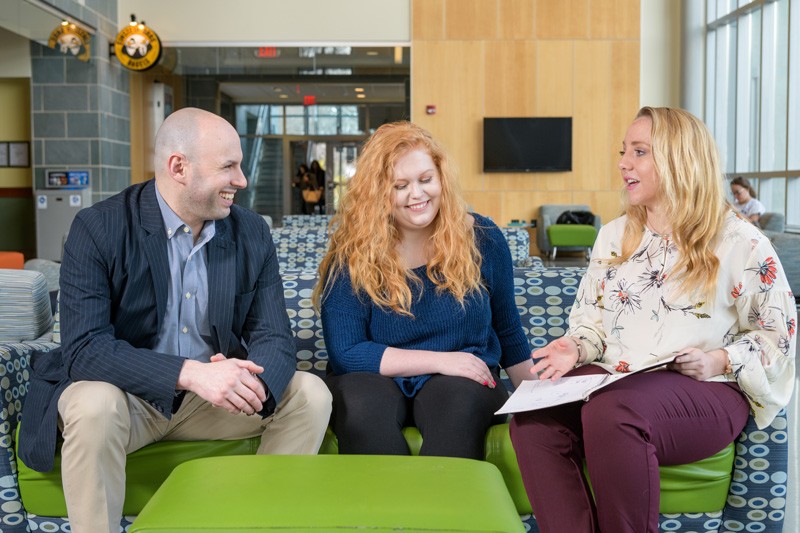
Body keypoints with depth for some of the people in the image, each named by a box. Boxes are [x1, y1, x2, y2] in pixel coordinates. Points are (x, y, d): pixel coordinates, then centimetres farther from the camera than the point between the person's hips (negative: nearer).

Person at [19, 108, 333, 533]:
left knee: (310, 394, -13)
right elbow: (83, 347, -25)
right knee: (94, 406, -35)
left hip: (213, 396, 4)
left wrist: (251, 378, -32)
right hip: (124, 395, -4)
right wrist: (190, 373, -38)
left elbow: (273, 337, -6)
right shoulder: (98, 229, -16)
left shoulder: (252, 234, -3)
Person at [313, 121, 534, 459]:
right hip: (376, 378, -1)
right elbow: (344, 353, -11)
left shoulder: (481, 238, 4)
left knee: (461, 403, -35)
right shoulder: (351, 257, -5)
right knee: (362, 407, -35)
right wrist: (439, 360, -16)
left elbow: (508, 331, 16)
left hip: (463, 379, 1)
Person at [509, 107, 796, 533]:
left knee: (611, 413, -39)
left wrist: (721, 361, -12)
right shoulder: (613, 235, 18)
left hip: (703, 391, -5)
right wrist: (577, 347, 0)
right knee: (531, 419, -27)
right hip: (613, 379, 5)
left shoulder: (740, 243, 1)